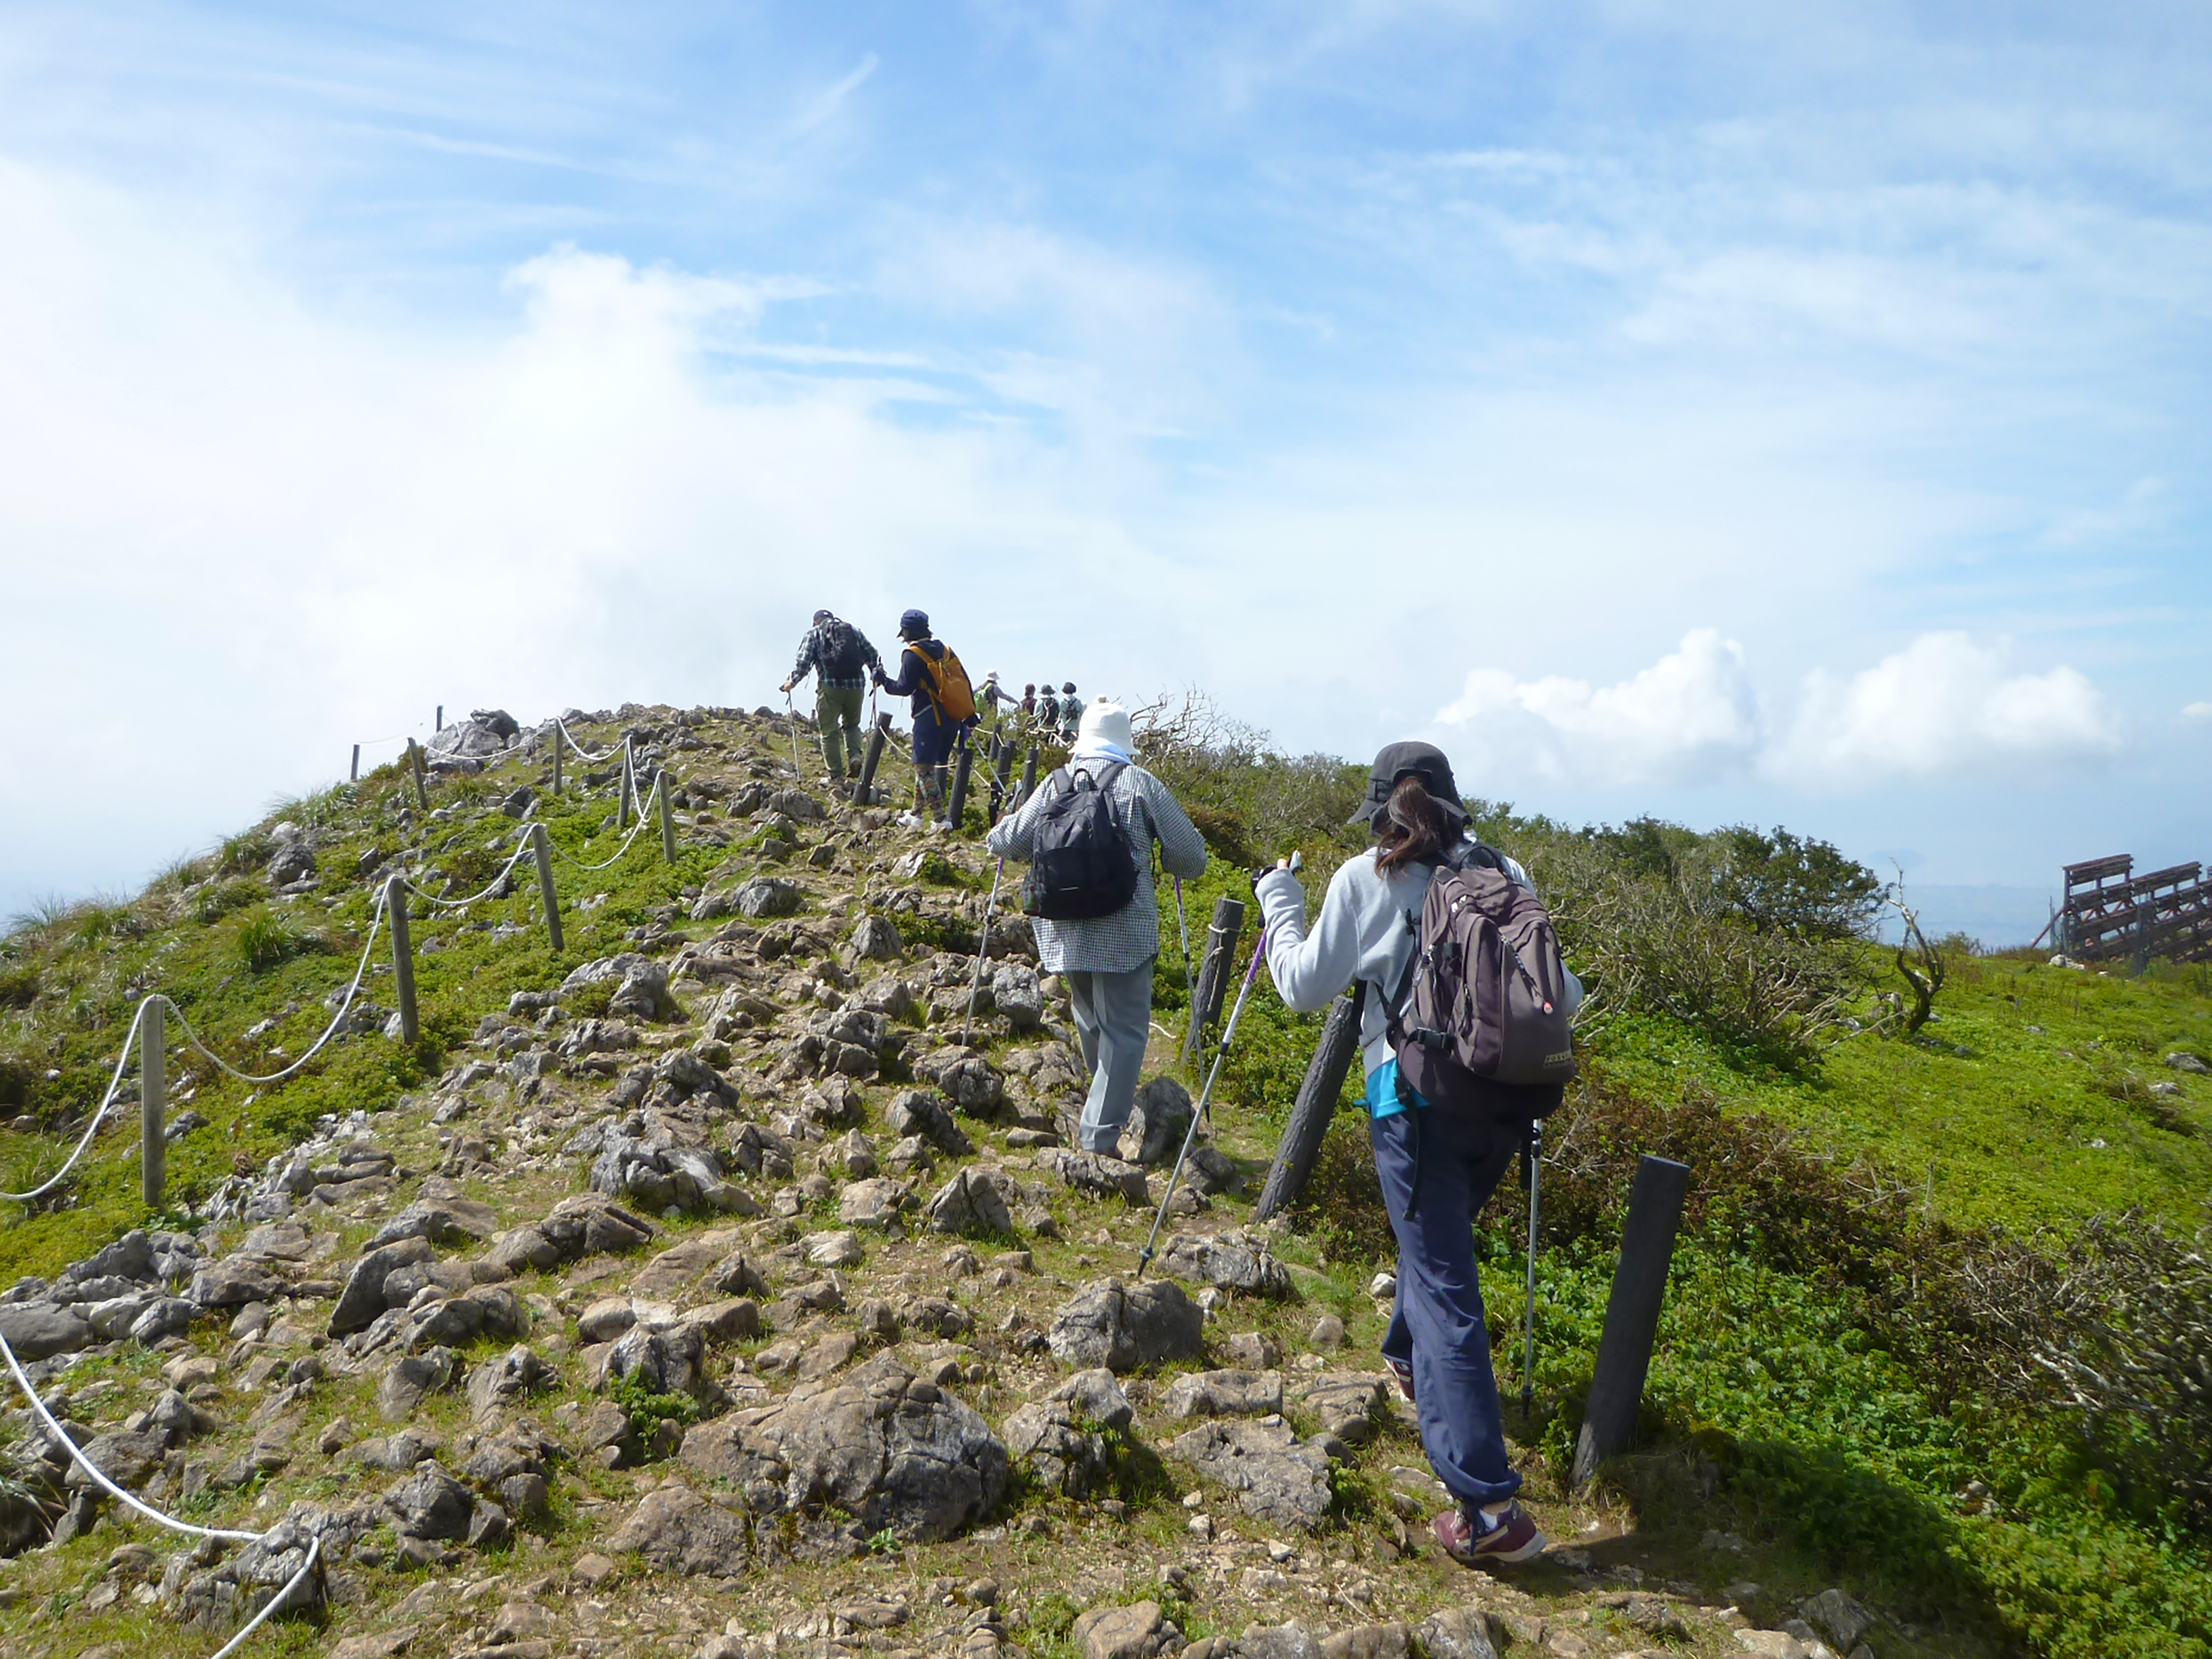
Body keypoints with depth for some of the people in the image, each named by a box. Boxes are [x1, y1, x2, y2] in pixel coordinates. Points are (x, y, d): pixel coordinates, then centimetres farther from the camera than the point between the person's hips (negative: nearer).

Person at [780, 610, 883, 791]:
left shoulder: (814, 633, 9)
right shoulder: (854, 631, 18)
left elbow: (803, 661, -2)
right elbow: (872, 655, 14)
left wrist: (792, 682, 1)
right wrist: (878, 674, 23)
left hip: (830, 687, -3)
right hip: (856, 686, 3)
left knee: (830, 732, 5)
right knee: (852, 725, 22)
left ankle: (836, 776, 3)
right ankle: (855, 757, -2)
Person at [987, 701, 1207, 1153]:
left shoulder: (1055, 784, 5)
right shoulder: (1141, 784, -3)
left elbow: (1008, 842, 10)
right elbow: (1190, 858, -2)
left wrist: (997, 832, 33)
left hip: (1065, 930, 5)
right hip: (1124, 933, -4)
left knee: (1091, 1021, 23)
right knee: (1125, 1030, 0)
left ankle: (1104, 1108, 40)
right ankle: (1099, 1137, -6)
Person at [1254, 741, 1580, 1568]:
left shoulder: (1365, 879, -2)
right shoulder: (1505, 873, 7)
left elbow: (1304, 987, 3)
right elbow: (1552, 987, 10)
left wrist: (1280, 903, 17)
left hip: (1417, 1098, -5)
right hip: (1506, 1096, 5)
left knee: (1445, 1288, -4)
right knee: (1441, 1236, 30)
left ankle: (1486, 1504, -9)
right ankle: (1407, 1357, 54)